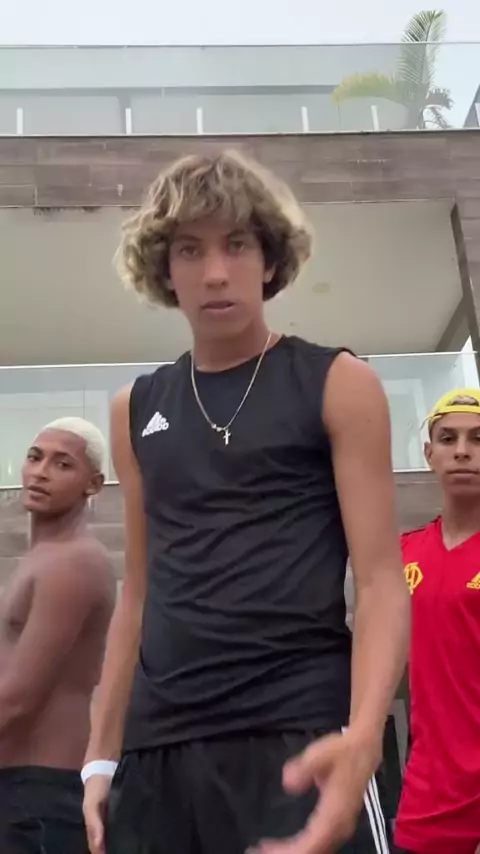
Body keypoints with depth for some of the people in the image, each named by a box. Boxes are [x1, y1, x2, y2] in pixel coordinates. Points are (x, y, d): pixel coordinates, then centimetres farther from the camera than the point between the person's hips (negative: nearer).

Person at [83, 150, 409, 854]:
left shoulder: (337, 386, -1)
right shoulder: (137, 410, 11)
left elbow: (381, 581, -6)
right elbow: (140, 592, 14)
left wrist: (362, 734, -23)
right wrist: (102, 753, 11)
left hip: (299, 735, -3)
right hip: (158, 748, 4)